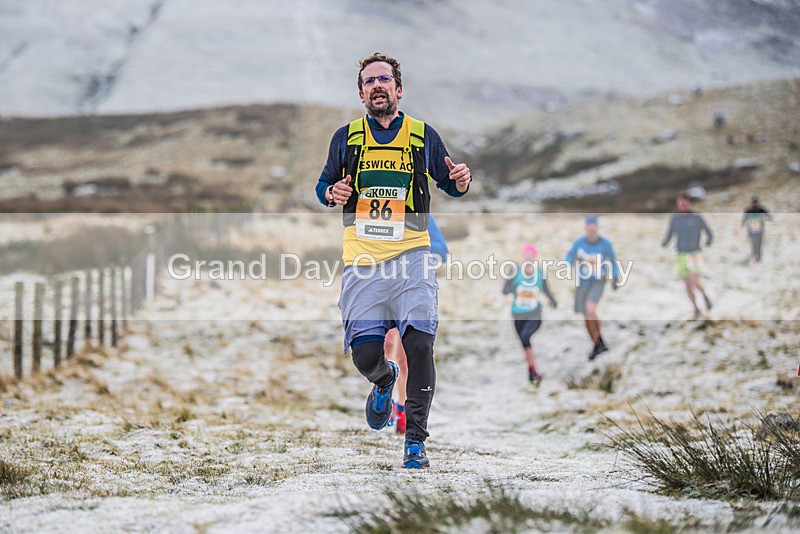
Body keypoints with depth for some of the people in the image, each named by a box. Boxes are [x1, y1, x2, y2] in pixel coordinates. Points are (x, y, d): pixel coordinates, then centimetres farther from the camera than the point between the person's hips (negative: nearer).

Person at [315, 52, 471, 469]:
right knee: (365, 354, -7)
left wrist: (461, 180, -7)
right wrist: (333, 193, -6)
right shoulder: (346, 137, 10)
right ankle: (384, 380, 32)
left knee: (419, 345, -15)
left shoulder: (423, 136, 9)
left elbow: (450, 185, 17)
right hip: (363, 262, 1)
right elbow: (323, 187, 18)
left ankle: (415, 441, -4)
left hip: (411, 257, -1)